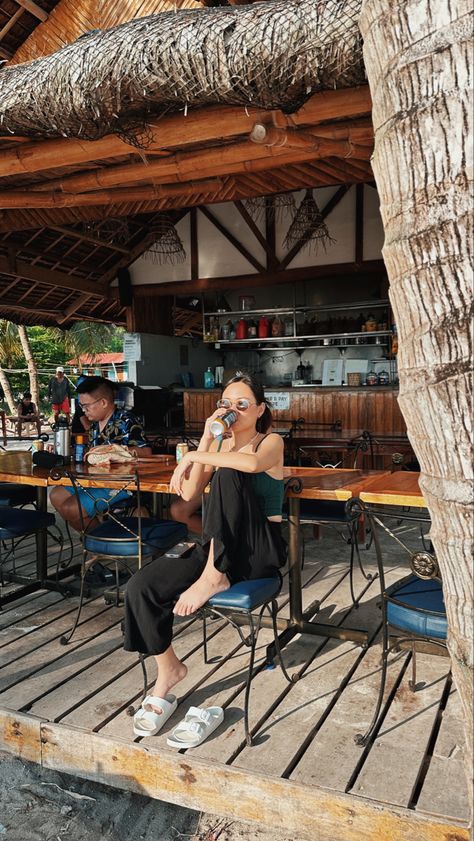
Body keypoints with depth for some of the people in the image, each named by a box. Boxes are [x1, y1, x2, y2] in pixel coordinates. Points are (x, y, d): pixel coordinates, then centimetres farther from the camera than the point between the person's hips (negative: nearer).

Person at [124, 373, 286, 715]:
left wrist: (193, 456, -23)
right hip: (220, 549, 5)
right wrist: (205, 439, -9)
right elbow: (189, 493, -3)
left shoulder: (271, 442, -3)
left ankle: (214, 577, -23)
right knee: (142, 586, -16)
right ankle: (168, 668, 5)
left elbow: (253, 463, -30)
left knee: (227, 473, -30)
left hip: (261, 551, -5)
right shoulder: (219, 445, 12)